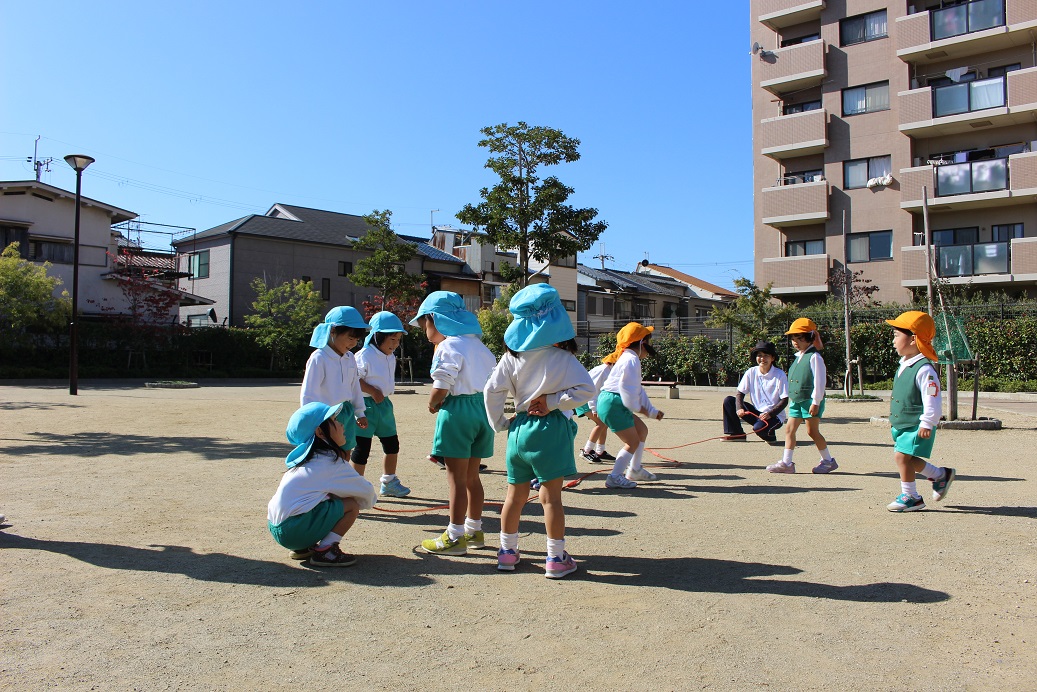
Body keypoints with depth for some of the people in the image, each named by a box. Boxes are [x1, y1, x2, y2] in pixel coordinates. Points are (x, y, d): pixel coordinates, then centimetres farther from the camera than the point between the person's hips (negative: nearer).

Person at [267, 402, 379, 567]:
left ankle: (303, 547, 15)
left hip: (276, 528, 9)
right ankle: (325, 551, -7)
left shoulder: (306, 458, 16)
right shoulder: (330, 460, -9)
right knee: (352, 505, -2)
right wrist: (370, 500, 22)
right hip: (294, 530, -9)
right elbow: (365, 490, 0)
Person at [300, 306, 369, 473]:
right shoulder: (318, 358, -15)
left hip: (347, 414, 7)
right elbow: (308, 394, -16)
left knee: (345, 457, 14)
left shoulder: (350, 358, 6)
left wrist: (360, 413, 21)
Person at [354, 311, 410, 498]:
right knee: (362, 447, -4)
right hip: (366, 404, -9)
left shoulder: (391, 357, 9)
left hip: (384, 404, 9)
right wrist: (372, 391, -23)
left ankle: (389, 482, 30)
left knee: (392, 444, 15)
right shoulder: (364, 356, -17)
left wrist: (384, 394, 15)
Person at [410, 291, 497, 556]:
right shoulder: (477, 344, 14)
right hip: (483, 408, 9)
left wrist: (433, 405, 2)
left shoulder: (448, 347, -12)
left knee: (456, 477, -2)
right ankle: (474, 529, 27)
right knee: (472, 475, 17)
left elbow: (441, 387, -18)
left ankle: (455, 536, 4)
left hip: (458, 409, -9)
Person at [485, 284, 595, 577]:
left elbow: (492, 391, -1)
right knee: (551, 497, 2)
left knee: (515, 495, 14)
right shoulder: (562, 358, -9)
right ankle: (556, 558, 11)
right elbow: (586, 389, -14)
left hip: (519, 429, 4)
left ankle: (507, 551, 25)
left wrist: (500, 423, 10)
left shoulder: (511, 358, 0)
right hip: (550, 430, -4)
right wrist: (553, 401, -9)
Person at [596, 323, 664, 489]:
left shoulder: (628, 358, 21)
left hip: (617, 405, 11)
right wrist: (638, 408, -7)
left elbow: (638, 389, 21)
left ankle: (634, 470, 31)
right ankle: (614, 478, -3)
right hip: (613, 404, -11)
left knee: (642, 431, 21)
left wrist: (652, 411, 18)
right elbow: (627, 388, -21)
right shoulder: (632, 360, -14)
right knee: (633, 442, -5)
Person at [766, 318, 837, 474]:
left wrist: (816, 402, -17)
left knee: (812, 431, -2)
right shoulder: (798, 357, 15)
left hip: (811, 400, -8)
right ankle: (786, 463, 5)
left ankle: (828, 460, 14)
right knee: (789, 430, 3)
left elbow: (819, 381, -15)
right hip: (796, 401, 9)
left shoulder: (814, 357, -11)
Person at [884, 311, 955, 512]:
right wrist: (893, 419, 24)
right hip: (902, 424, 10)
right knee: (906, 458, 13)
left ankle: (911, 497, 2)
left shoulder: (924, 370, -20)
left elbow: (932, 401, -21)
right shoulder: (904, 366, 10)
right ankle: (941, 475, 33)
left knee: (902, 456, -11)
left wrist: (927, 424, -21)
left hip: (917, 426, -10)